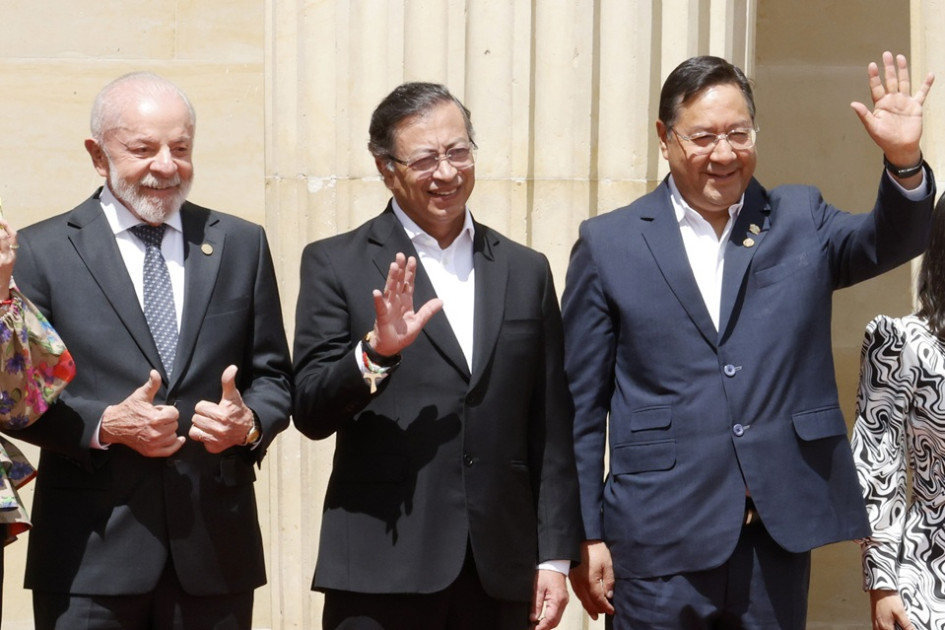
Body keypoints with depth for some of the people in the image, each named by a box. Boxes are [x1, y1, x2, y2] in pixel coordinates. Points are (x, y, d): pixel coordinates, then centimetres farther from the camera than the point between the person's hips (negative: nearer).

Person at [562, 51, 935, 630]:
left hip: (779, 538, 2)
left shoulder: (799, 221, 9)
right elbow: (581, 405, 4)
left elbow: (891, 240, -8)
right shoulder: (608, 244, 3)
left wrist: (905, 163, -28)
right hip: (661, 541, -2)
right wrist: (586, 536, 1)